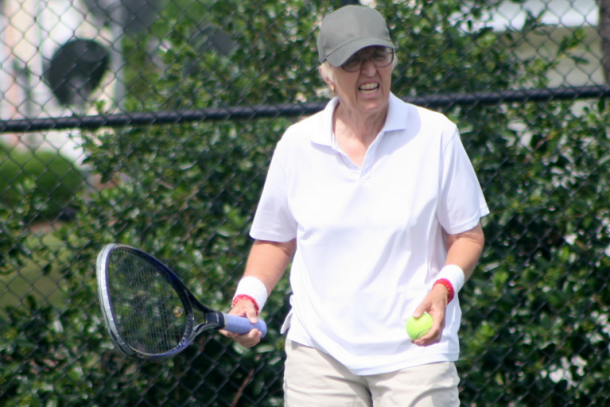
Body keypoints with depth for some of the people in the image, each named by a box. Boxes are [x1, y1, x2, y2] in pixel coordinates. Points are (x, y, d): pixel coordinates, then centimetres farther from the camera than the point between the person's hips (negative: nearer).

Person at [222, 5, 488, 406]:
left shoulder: (435, 136, 0)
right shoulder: (298, 144, 5)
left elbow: (467, 234, 4)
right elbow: (276, 240, 16)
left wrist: (443, 287, -14)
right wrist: (249, 297, -1)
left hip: (415, 350, -1)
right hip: (320, 352, 2)